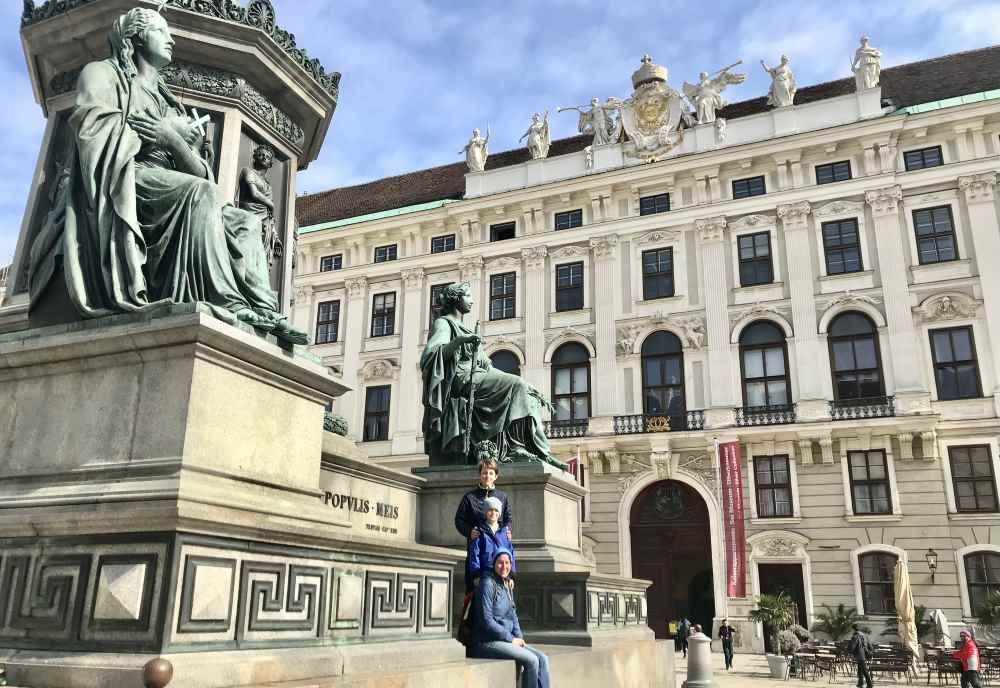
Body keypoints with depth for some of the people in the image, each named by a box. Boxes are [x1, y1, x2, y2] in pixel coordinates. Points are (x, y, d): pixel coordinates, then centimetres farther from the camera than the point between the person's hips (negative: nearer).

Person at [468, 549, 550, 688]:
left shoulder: (508, 586, 14)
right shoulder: (487, 584, -12)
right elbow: (486, 620, -17)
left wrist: (519, 637, 1)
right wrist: (511, 639, -13)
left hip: (506, 640, 8)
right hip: (487, 642, -8)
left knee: (542, 659, -8)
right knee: (531, 661, -21)